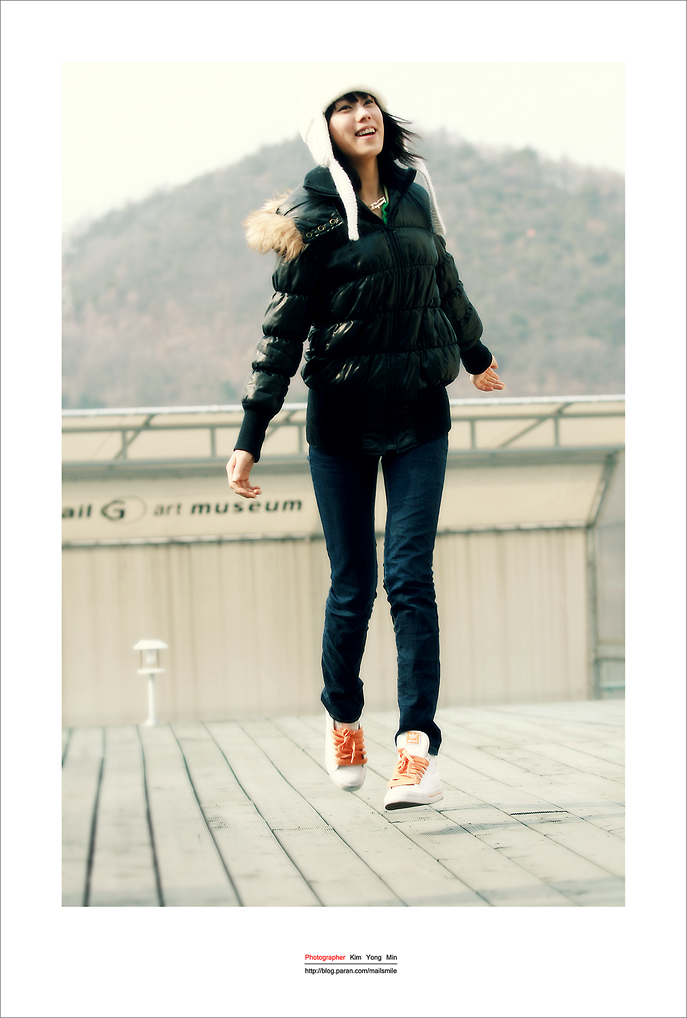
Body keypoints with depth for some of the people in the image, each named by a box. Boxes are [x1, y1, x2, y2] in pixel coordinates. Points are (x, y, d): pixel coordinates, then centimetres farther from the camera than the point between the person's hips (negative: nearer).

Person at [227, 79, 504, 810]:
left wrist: (477, 356, 37)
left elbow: (446, 285, 23)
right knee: (353, 584, 5)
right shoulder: (314, 216, -6)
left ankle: (417, 748, -9)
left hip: (419, 417, 2)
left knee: (410, 579, -7)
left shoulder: (415, 197, 6)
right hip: (341, 420, -2)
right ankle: (342, 719, 29)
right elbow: (283, 329, -7)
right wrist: (250, 436, -11)